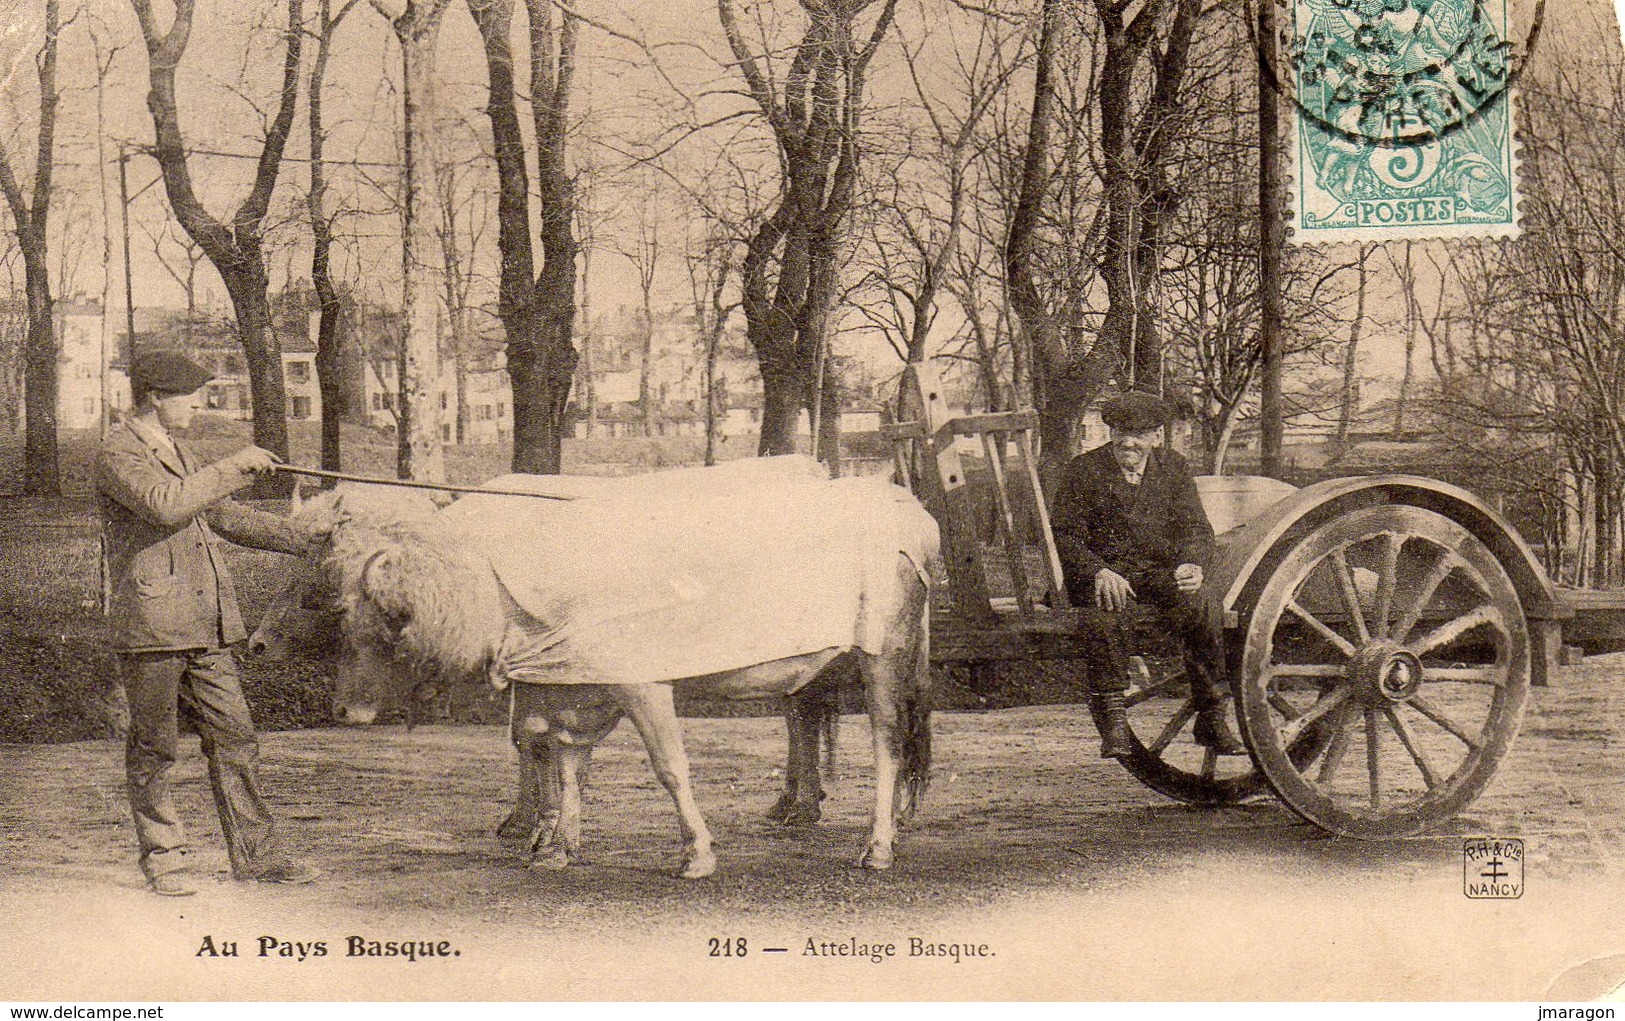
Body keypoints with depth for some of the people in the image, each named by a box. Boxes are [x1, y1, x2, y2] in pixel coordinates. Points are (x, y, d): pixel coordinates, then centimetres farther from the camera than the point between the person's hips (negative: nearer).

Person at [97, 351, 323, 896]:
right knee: (153, 749, 2)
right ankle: (163, 860, 13)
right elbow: (165, 504, -24)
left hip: (206, 627, 8)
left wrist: (306, 537, 27)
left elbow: (224, 515, 29)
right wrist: (233, 467, -16)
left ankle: (256, 853, 10)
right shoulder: (118, 454, -7)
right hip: (150, 625, -8)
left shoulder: (176, 452, 22)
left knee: (234, 737, 5)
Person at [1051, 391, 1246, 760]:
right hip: (1103, 573, -2)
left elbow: (1196, 528, 6)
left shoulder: (1174, 469, 10)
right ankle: (1114, 719, -28)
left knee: (1204, 605, -29)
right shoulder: (1084, 470, 2)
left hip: (1162, 572, 2)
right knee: (1101, 612, -37)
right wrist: (1099, 572, -23)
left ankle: (1212, 719, -17)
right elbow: (1063, 535, -4)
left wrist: (1192, 565, -18)